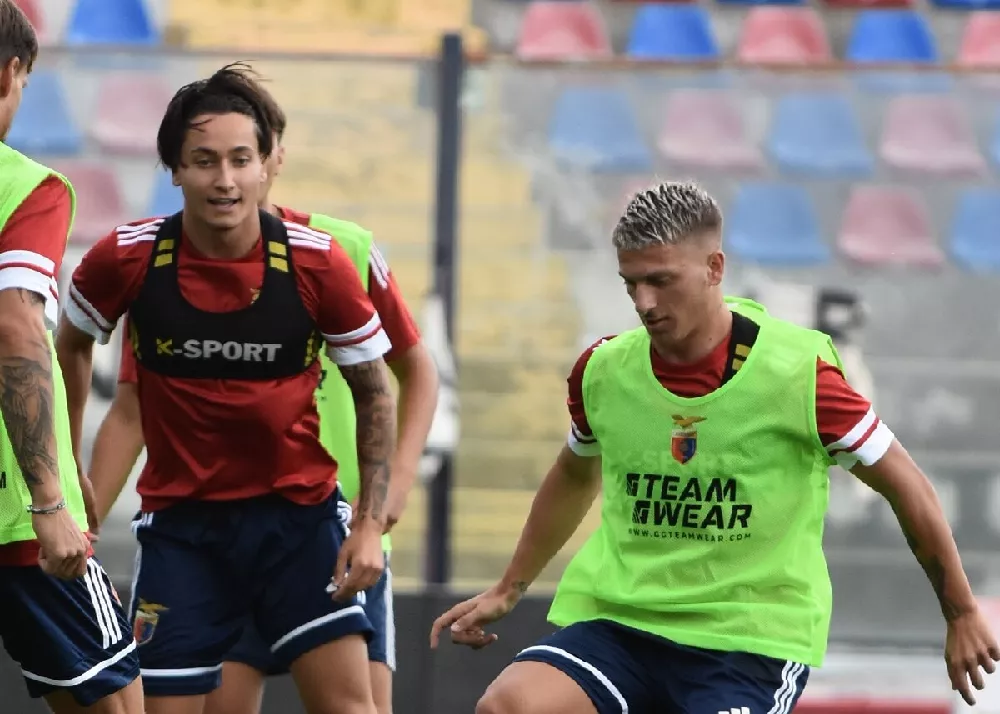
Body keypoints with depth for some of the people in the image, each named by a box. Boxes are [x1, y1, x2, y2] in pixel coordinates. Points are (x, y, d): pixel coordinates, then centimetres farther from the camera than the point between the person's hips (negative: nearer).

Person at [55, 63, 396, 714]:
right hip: (180, 524, 1)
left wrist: (371, 523, -5)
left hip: (298, 515, -1)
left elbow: (375, 396, 1)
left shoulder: (319, 263, -11)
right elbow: (71, 346, 13)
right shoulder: (126, 260, -9)